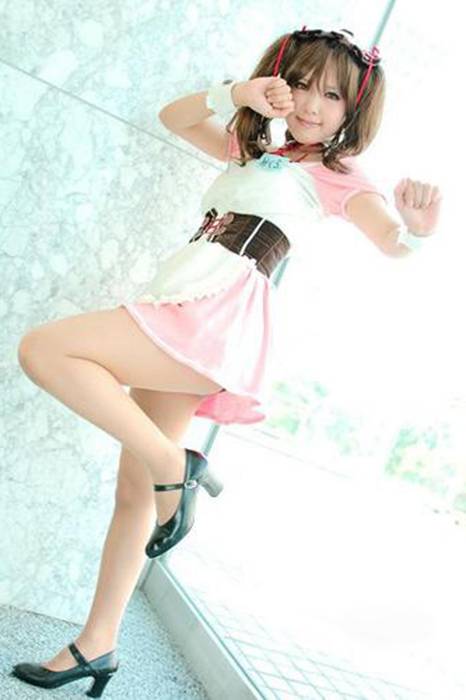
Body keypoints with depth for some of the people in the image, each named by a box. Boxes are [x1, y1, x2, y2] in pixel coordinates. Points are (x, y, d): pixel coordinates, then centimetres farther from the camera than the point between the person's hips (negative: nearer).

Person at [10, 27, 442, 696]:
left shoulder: (336, 173, 5)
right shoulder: (253, 148, 25)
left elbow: (390, 240, -12)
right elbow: (174, 116, 22)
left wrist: (415, 227, -36)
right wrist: (236, 93, 4)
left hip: (221, 312, -7)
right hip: (184, 320, 7)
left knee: (43, 348, -21)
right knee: (133, 491, 9)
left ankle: (176, 467, -14)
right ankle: (96, 645, 20)